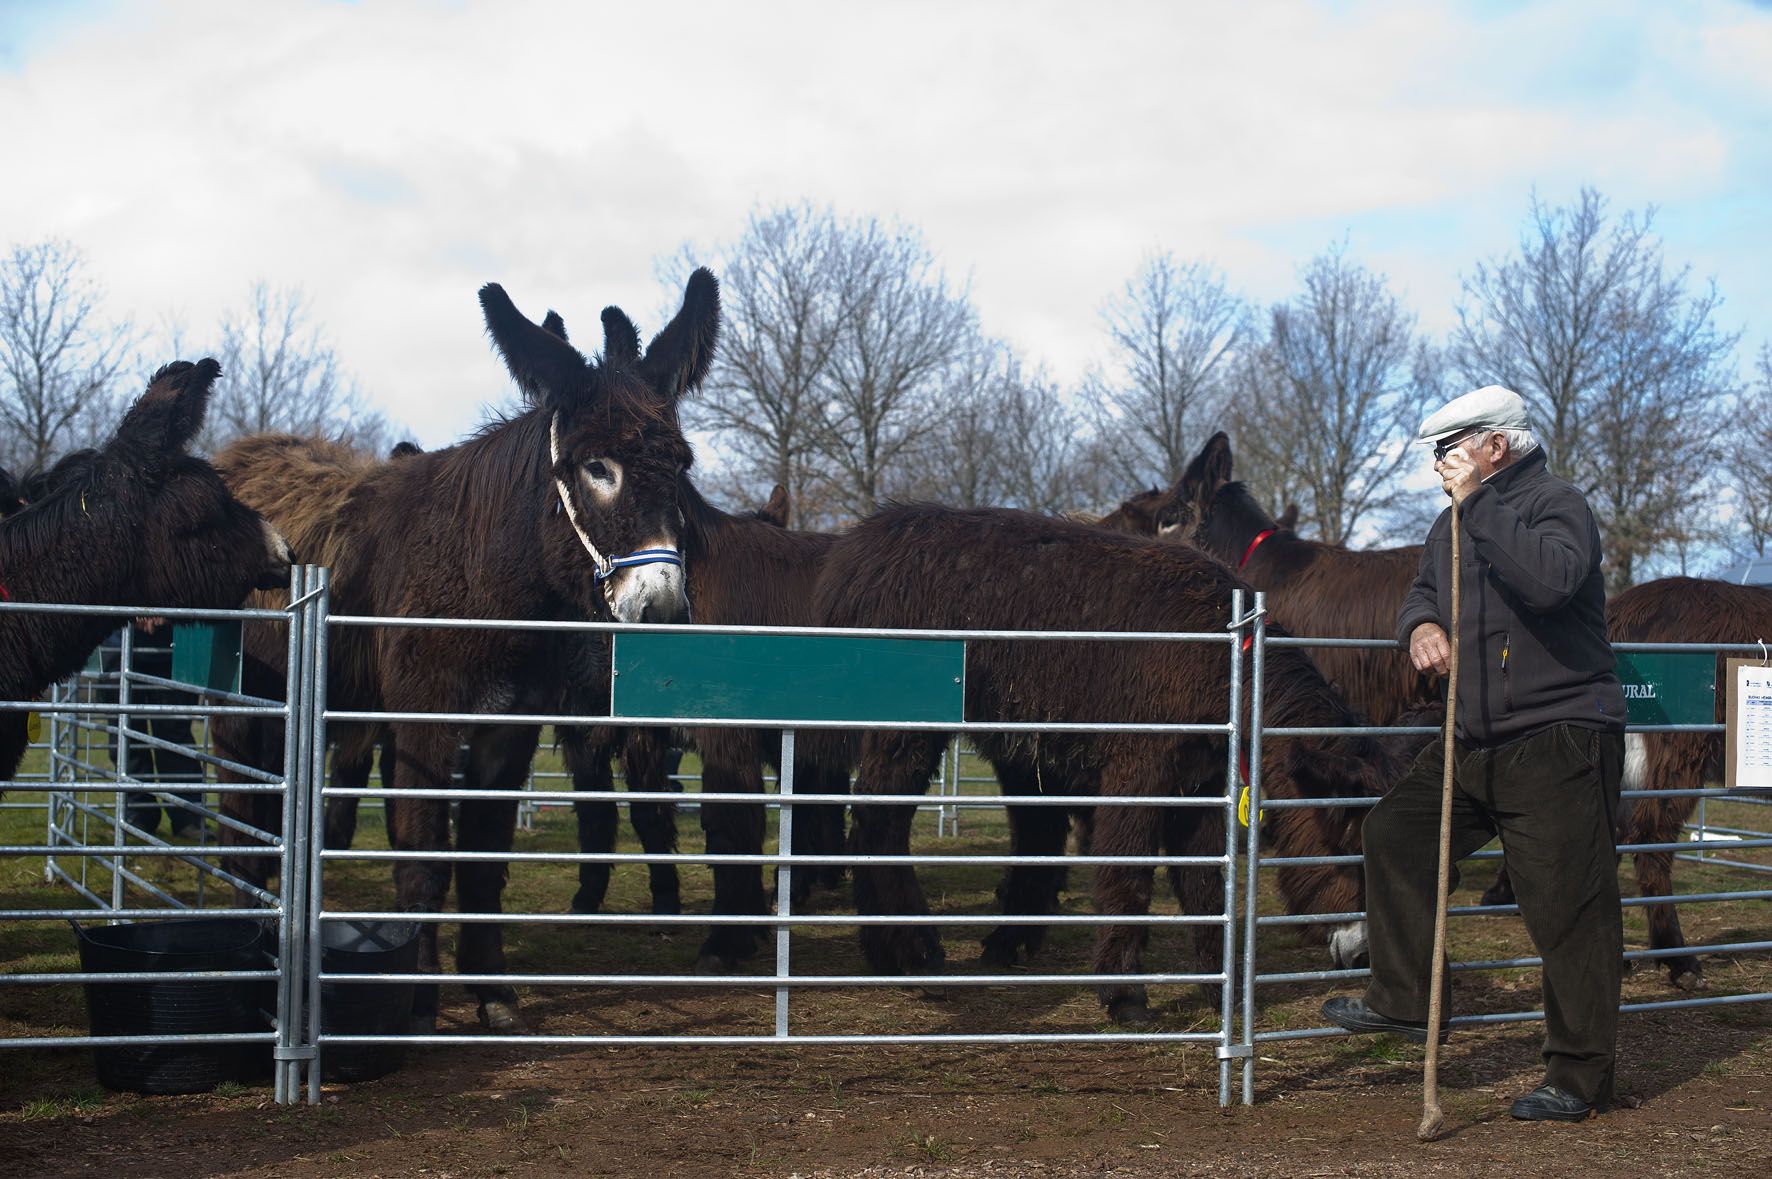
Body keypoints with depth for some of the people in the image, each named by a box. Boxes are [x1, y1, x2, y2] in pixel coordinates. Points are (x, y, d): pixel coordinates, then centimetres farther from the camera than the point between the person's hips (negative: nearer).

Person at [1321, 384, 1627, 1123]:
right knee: (1394, 832, 10)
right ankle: (1405, 1001, 20)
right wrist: (1421, 624, -2)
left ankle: (1580, 1081, 1)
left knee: (1567, 908, -5)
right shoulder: (1454, 524, 15)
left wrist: (1476, 503, -28)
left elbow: (1551, 579, -31)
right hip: (1476, 741, 9)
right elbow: (1425, 589, 23)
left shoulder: (1555, 505, -12)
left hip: (1559, 738, -9)